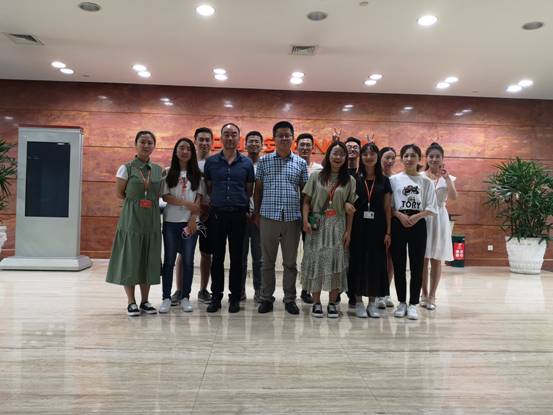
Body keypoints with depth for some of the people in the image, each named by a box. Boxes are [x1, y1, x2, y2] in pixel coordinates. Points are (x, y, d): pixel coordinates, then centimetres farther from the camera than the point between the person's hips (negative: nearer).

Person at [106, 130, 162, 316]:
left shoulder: (159, 170, 8)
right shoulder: (126, 168, -2)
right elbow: (120, 194, 1)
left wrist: (151, 203, 1)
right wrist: (136, 201, 2)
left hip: (152, 220, 3)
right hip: (131, 219, -3)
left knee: (149, 260, 7)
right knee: (130, 259, 1)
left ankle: (145, 301, 19)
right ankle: (131, 302, 14)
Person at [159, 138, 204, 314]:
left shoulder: (197, 174, 8)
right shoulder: (168, 172, 5)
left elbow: (199, 197, 3)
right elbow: (165, 196, -2)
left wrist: (193, 218, -9)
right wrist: (187, 203, -12)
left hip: (190, 221, 1)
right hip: (171, 221, -1)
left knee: (188, 260, 4)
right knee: (169, 259, 3)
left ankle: (185, 297, 14)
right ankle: (166, 298, 10)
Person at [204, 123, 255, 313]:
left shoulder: (246, 163, 4)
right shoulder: (211, 162, 5)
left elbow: (249, 190, 9)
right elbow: (208, 188, 10)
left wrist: (239, 203, 5)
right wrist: (218, 201, 4)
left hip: (238, 214, 0)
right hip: (217, 214, 1)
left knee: (237, 257, 6)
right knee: (217, 257, 7)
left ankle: (235, 297, 16)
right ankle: (216, 296, 17)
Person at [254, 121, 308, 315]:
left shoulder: (300, 163, 6)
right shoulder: (264, 161, 4)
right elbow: (258, 189, 7)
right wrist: (257, 213, 2)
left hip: (293, 218, 1)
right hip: (269, 217, -1)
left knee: (290, 262, 10)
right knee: (267, 261, 8)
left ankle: (290, 299, 21)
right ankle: (266, 298, 19)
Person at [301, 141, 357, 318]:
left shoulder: (349, 180, 6)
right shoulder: (316, 176, 4)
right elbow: (306, 200, 3)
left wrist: (348, 231, -2)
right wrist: (305, 220, -11)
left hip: (337, 225, 1)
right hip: (317, 224, 0)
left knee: (336, 262, 2)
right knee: (316, 261, 1)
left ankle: (332, 303, 13)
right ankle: (316, 302, 12)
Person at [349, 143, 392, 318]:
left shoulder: (384, 180, 6)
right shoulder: (354, 179, 2)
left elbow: (387, 208, 6)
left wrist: (388, 232, 0)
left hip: (377, 227, 1)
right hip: (359, 226, -1)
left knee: (376, 262, 5)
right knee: (358, 261, 3)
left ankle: (372, 302, 17)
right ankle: (359, 302, 14)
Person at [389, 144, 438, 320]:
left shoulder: (425, 181, 6)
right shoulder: (394, 179, 4)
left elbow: (431, 208, 2)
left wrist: (417, 216, -15)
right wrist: (400, 215, -16)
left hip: (418, 224, 0)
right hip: (398, 224, 0)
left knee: (417, 265, 2)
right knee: (399, 265, 5)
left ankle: (413, 304, 13)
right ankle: (402, 302, 19)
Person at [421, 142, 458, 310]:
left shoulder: (448, 178, 5)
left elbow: (454, 197, -13)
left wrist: (446, 177, -15)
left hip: (439, 218, 1)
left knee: (436, 260, 5)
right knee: (423, 259, 4)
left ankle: (432, 296, 14)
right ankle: (424, 294, 17)